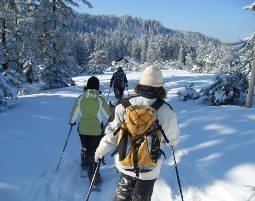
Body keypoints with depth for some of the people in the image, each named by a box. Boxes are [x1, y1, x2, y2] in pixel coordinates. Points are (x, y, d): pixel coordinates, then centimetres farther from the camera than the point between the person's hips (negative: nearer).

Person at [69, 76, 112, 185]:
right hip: (96, 130, -3)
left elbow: (74, 113, 5)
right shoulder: (100, 99, -14)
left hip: (83, 130, 4)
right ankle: (94, 177, 5)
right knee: (95, 152, 4)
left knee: (85, 148, 27)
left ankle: (84, 166, 48)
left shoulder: (80, 98, -7)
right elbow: (108, 115, -5)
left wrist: (72, 121, 25)